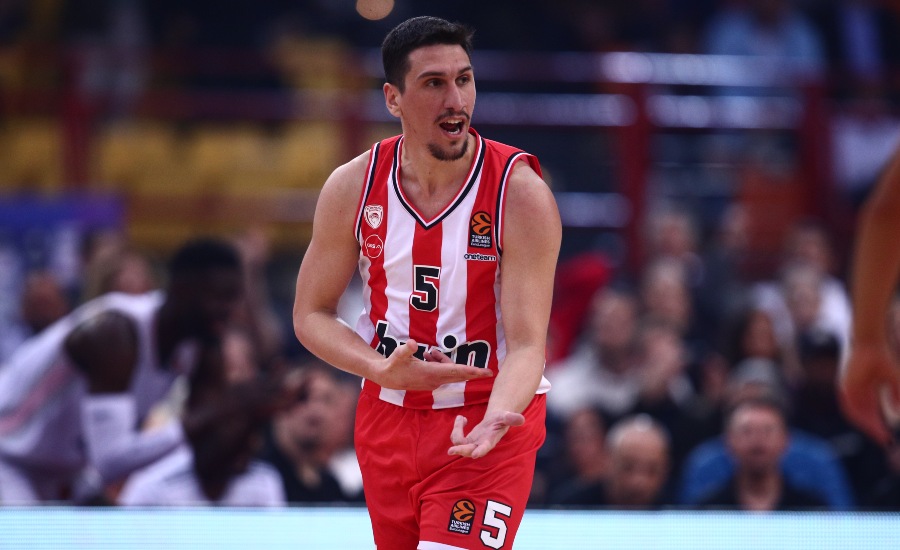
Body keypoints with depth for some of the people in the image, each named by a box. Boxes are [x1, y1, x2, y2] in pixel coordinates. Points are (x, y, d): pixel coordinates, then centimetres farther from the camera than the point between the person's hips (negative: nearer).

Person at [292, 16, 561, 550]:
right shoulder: (353, 188, -6)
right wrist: (383, 370, -16)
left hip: (485, 426, -4)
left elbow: (526, 344, -19)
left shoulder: (522, 194, -16)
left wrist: (495, 419, -40)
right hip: (389, 417, 4)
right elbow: (311, 315, 3)